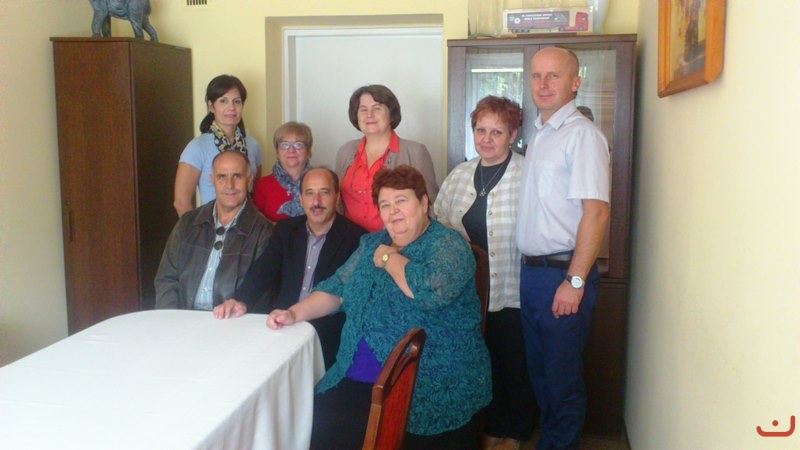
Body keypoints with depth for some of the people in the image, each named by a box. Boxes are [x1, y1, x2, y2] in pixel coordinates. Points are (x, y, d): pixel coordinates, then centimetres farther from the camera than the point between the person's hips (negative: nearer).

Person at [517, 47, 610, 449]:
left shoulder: (581, 134, -13)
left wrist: (575, 281, -21)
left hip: (563, 273, -8)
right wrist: (531, 270, 11)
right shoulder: (540, 133, 13)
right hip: (531, 271, 8)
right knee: (538, 369, 19)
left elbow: (596, 212, -19)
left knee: (562, 374, 5)